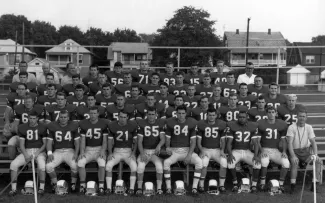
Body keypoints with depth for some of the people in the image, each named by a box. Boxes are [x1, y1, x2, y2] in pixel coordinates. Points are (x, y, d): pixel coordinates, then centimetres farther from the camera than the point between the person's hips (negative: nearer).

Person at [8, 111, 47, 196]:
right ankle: (13, 188, -9)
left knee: (42, 165, -33)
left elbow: (45, 143, -1)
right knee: (13, 164, -20)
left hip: (39, 151, -3)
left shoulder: (43, 128, -1)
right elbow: (22, 145, 4)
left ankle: (41, 187, -19)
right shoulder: (22, 128, 5)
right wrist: (26, 155, -13)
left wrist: (37, 153, -14)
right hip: (26, 151, 3)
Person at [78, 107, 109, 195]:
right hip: (88, 149, 2)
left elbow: (105, 141, -1)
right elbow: (82, 140, 3)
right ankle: (82, 185, -9)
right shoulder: (83, 124, 4)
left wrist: (103, 151, -18)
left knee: (102, 163, -32)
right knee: (80, 163, -26)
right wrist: (82, 152, -12)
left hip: (100, 149, -2)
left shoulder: (103, 124, -2)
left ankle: (101, 186, -20)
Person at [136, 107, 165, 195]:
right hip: (144, 151, 0)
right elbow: (139, 141, 0)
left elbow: (163, 139, -5)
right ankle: (139, 188, -17)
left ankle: (159, 188, -19)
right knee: (140, 166, -27)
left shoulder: (161, 123, 2)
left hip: (156, 151, 0)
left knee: (159, 165, -28)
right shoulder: (141, 123, 2)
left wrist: (159, 146, -29)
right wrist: (142, 153, -15)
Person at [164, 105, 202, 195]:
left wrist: (189, 155, -12)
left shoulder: (191, 123, 0)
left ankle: (194, 187, -20)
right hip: (174, 151, 0)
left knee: (199, 161, -26)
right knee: (166, 162, -30)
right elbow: (167, 138, 8)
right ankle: (168, 188, -19)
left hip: (187, 150, 0)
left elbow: (193, 141, 0)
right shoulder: (170, 122, 1)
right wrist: (167, 147, -14)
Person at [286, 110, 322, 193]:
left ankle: (314, 185, -12)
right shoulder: (291, 127, -9)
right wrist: (293, 156, -29)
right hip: (295, 151, -4)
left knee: (318, 161, -18)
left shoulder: (309, 127, 3)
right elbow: (289, 143, -17)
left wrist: (315, 154, -19)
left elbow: (313, 142, -2)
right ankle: (293, 186, -24)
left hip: (306, 151, 4)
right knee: (294, 162, -33)